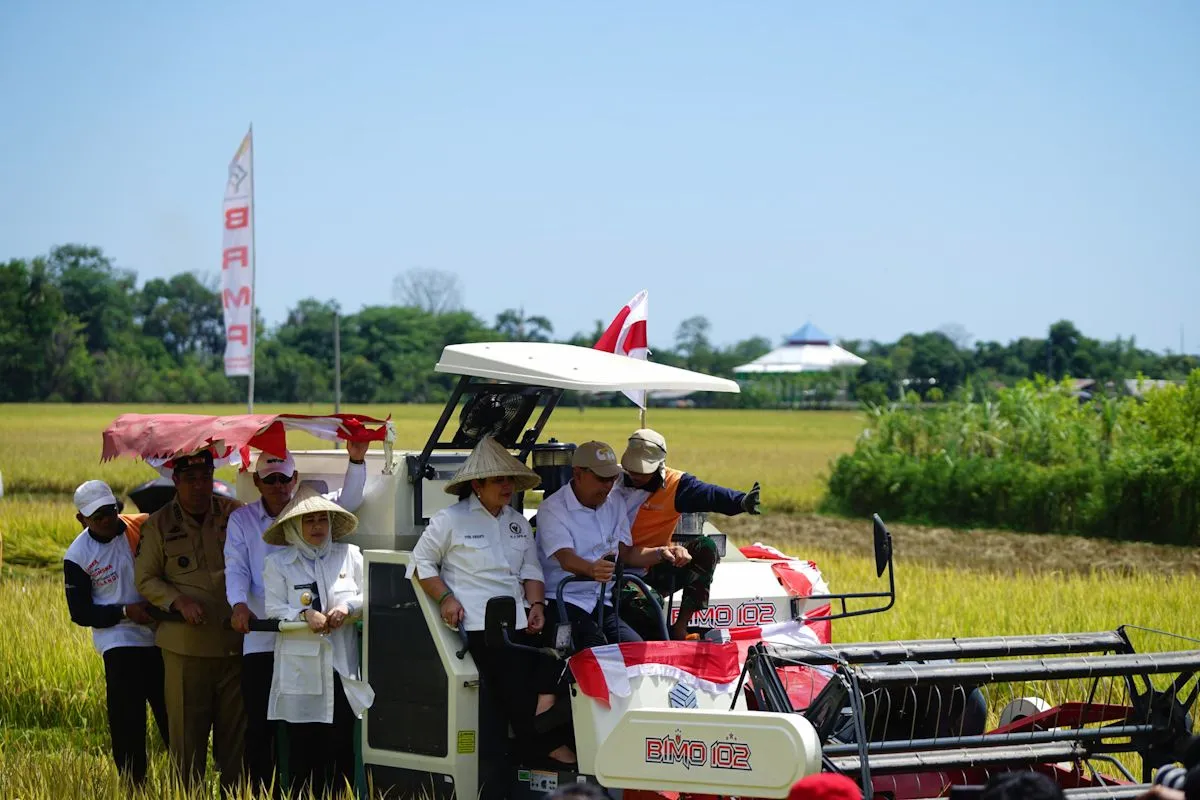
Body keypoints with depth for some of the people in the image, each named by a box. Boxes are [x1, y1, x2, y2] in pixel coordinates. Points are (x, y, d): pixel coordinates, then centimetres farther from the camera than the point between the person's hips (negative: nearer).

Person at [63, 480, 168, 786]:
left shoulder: (144, 528, 0)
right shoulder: (77, 556, -6)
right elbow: (80, 613, -3)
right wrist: (126, 612, -15)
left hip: (160, 636, 3)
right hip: (119, 642, -3)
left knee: (173, 714, 7)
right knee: (126, 719, -5)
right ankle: (134, 785, 4)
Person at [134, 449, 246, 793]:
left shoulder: (236, 514, 3)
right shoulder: (159, 525, 3)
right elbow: (145, 579, 5)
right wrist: (178, 601, -12)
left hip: (234, 644, 1)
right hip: (185, 645, -1)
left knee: (236, 727, 6)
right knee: (186, 729, 2)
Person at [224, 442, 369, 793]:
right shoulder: (242, 520, 8)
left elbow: (348, 501, -2)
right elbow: (236, 568, -1)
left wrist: (356, 461, -20)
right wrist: (239, 604, -20)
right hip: (260, 638, 0)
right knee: (260, 725, 0)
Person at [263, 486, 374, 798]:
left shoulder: (350, 555, 10)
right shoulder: (277, 563, 5)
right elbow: (274, 611, -3)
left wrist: (347, 607, -9)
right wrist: (305, 614, -18)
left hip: (342, 668, 2)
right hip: (301, 671, -1)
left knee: (341, 747, 0)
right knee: (304, 748, -1)